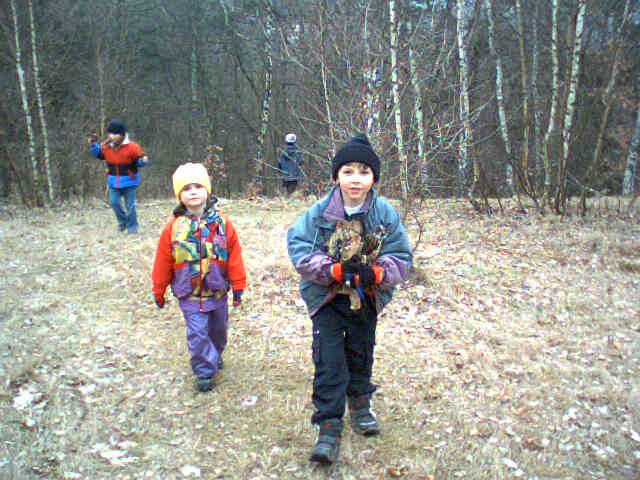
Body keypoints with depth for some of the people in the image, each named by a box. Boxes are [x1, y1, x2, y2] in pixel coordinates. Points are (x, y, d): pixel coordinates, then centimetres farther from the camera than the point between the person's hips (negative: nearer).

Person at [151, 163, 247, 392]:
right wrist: (158, 291, 6)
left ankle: (216, 354, 49)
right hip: (189, 295, -2)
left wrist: (238, 287, 2)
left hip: (217, 290, 2)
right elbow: (163, 262, -1)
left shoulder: (222, 223, -8)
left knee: (218, 329, 21)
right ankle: (204, 372, 14)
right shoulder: (173, 227, -10)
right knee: (197, 333, -4)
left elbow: (234, 257, -1)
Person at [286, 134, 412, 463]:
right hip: (327, 299, -2)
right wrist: (336, 270, -27)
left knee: (361, 355, 19)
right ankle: (329, 427, 5)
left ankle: (360, 406, 43)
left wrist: (376, 273, -27)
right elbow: (299, 249, -15)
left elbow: (401, 257, -6)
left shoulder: (386, 214, -9)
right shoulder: (320, 213, -13)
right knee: (328, 361, -5)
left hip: (367, 298, 2)